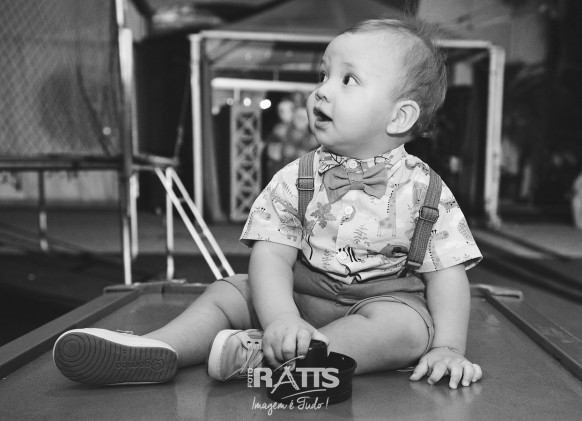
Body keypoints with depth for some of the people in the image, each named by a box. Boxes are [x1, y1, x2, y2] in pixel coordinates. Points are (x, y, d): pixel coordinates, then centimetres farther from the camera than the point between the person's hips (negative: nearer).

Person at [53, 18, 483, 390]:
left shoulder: (424, 189, -10)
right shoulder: (297, 178, -5)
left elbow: (447, 272, -8)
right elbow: (272, 256, -12)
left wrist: (449, 347, -19)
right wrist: (281, 318, -30)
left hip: (385, 304, -2)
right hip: (299, 297, 3)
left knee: (407, 327, -32)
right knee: (227, 291, -8)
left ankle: (264, 356, -37)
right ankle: (157, 350, -27)